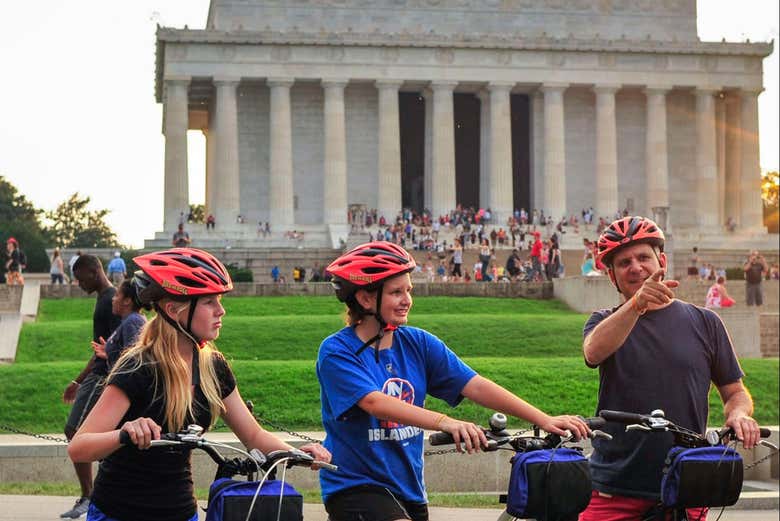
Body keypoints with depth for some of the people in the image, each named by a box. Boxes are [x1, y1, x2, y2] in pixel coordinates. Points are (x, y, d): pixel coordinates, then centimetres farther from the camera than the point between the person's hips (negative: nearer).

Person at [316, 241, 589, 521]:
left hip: (409, 488, 6)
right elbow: (375, 403, -28)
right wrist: (444, 422, -42)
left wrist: (544, 420, -15)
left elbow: (476, 386, -4)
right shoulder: (337, 351, -12)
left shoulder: (417, 343, 3)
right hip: (355, 486, -6)